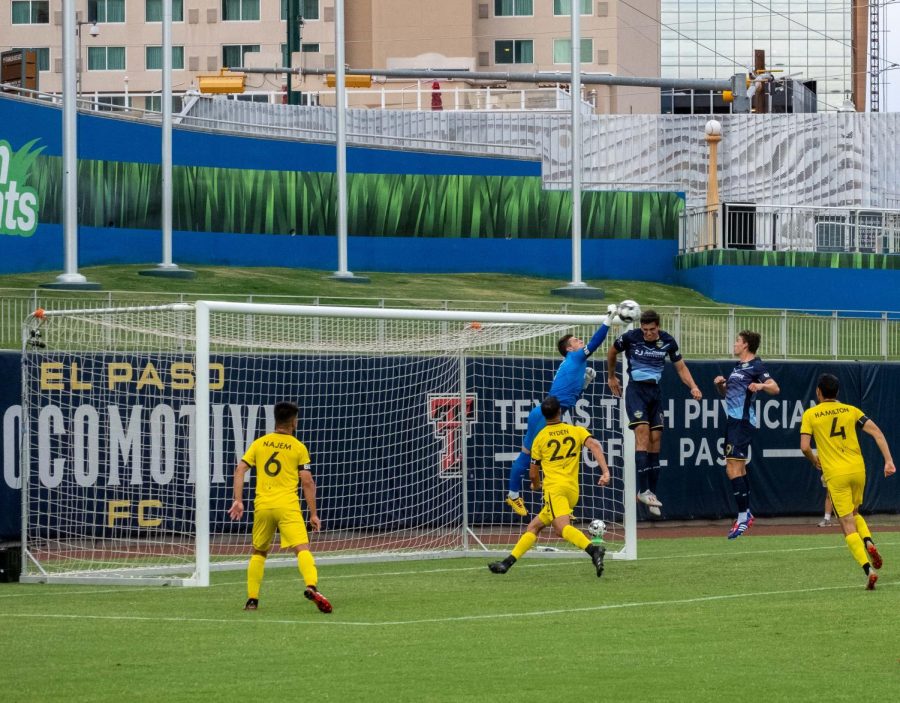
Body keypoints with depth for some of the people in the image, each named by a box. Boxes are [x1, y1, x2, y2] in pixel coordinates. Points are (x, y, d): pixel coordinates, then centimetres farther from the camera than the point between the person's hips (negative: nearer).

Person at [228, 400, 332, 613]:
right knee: (303, 548, -14)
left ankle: (252, 599, 17)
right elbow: (307, 482, 0)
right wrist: (313, 514, 4)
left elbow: (239, 470, 4)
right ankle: (311, 586, -38)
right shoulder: (298, 447, 3)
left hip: (262, 506, 3)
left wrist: (238, 500, 4)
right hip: (287, 506, -3)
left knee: (259, 552, 19)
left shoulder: (259, 443, 11)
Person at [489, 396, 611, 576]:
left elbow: (533, 473, 14)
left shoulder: (540, 438, 9)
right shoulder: (577, 431, 15)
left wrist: (536, 485, 37)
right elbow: (594, 445, -4)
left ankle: (593, 550, -52)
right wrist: (605, 471, -12)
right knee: (534, 526, 16)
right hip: (573, 492, 6)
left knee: (563, 528, -29)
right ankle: (508, 562, 14)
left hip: (554, 488, -6)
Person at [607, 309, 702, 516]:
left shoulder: (668, 341, -1)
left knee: (656, 440, 2)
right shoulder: (630, 338, -10)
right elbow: (612, 352, 10)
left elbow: (680, 367, 9)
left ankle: (652, 492, 8)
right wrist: (611, 377, 20)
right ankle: (643, 490, -23)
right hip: (636, 389, -4)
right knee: (643, 434, -19)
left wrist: (693, 387, -6)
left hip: (655, 391, 4)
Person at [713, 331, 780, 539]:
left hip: (743, 422, -10)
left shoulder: (755, 366, -8)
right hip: (733, 420, 10)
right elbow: (726, 393, 28)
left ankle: (743, 518, -12)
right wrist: (720, 384, 7)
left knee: (733, 469, -14)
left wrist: (761, 385, -37)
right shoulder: (737, 367, 19)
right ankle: (747, 514, 22)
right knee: (737, 469, 14)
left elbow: (775, 388, -17)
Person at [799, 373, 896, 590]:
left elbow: (804, 447, -6)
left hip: (835, 474, -3)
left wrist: (815, 461, 14)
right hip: (858, 470, 3)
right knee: (854, 513, 26)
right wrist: (888, 461, -2)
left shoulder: (810, 415, 1)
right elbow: (877, 433, -1)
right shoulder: (851, 411, 8)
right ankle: (869, 542, -3)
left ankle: (868, 569, -16)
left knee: (847, 524, -2)